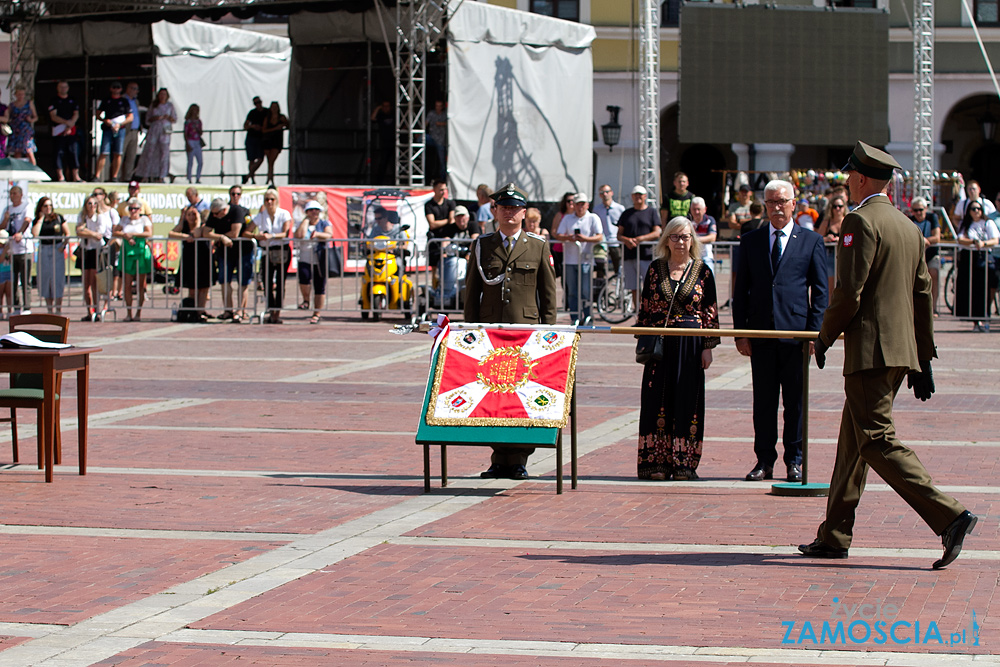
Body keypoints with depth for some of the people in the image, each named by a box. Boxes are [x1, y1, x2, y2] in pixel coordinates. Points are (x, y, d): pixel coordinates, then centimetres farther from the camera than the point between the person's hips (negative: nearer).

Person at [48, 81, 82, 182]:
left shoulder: (72, 101, 15)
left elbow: (76, 115, 8)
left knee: (73, 152, -1)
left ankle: (76, 176, 0)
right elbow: (53, 116, -5)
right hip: (58, 131, -3)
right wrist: (66, 122, -17)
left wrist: (70, 126, -7)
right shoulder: (54, 101, 4)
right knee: (59, 153, -5)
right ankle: (60, 176, -3)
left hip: (71, 131, 3)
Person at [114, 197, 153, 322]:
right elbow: (114, 233, 8)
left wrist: (133, 234, -15)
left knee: (141, 285, -1)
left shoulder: (144, 220, 5)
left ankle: (139, 312, 6)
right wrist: (125, 236, -10)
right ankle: (129, 313, 1)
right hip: (127, 254, 3)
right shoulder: (124, 220, 15)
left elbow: (149, 233, -10)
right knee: (127, 285, -4)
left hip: (141, 253, -3)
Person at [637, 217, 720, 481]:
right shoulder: (655, 269, 6)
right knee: (657, 400, 0)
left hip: (690, 345, -1)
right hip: (660, 344, 1)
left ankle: (684, 464, 5)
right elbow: (645, 308, 9)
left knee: (687, 401, 0)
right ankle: (657, 462, 4)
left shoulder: (702, 271, 3)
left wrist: (708, 347, -2)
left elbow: (710, 313, 3)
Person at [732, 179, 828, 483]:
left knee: (795, 399, 3)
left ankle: (794, 460, 11)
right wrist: (741, 331, 2)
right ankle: (764, 460, 12)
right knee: (763, 400, 5)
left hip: (796, 331, -2)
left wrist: (814, 331, -5)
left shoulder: (811, 241, 5)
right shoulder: (750, 241, 11)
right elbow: (741, 289, 11)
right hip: (761, 333, 2)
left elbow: (820, 290, 4)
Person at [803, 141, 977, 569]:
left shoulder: (860, 222, -12)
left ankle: (949, 517, -18)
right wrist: (923, 359, 20)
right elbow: (923, 296, 17)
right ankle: (834, 536, 19)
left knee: (877, 441, -9)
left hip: (870, 352, -9)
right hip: (902, 351, 9)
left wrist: (824, 336, -2)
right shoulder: (909, 228, 15)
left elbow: (848, 293, -18)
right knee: (853, 440, 15)